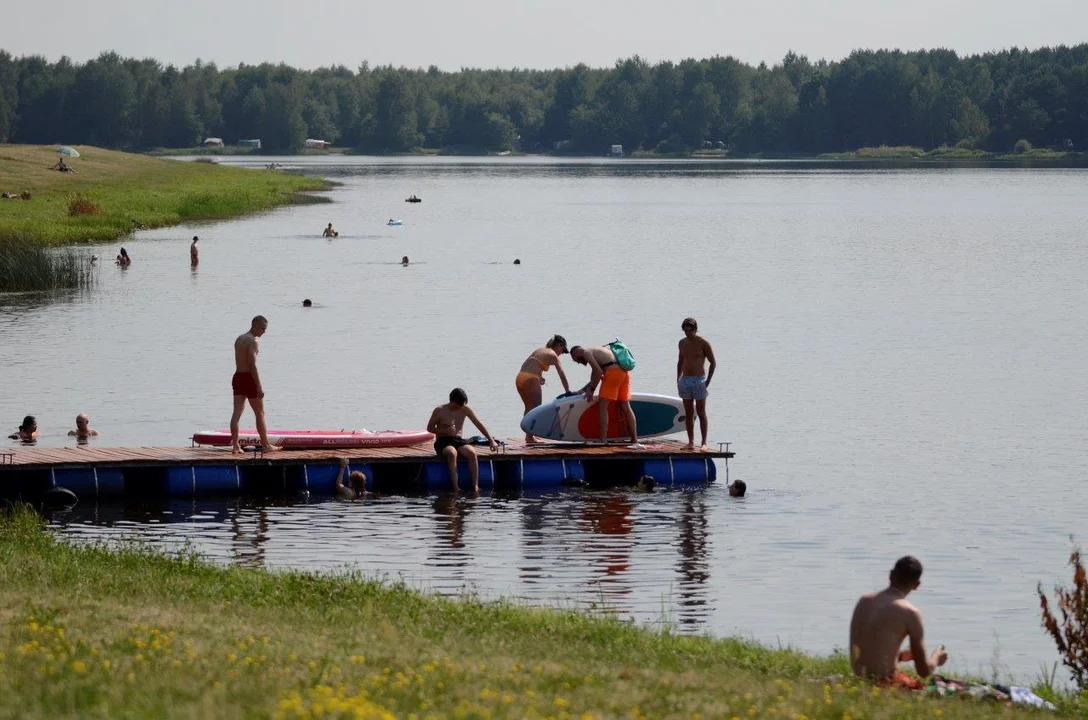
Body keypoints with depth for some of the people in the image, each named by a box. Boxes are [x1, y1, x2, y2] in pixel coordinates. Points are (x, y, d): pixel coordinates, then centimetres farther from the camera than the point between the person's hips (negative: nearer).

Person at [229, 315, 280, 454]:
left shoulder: (239, 339, 15)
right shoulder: (253, 341, -13)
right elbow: (252, 365, -19)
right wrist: (259, 387, -19)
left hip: (237, 376, 8)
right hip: (248, 378, -8)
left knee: (237, 412, 3)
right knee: (260, 413, 3)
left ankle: (235, 445, -2)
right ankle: (266, 445, 9)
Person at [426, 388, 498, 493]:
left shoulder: (465, 409, 4)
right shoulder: (440, 410, -4)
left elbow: (479, 425, 6)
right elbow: (429, 428, 1)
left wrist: (491, 441, -1)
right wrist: (445, 431, -17)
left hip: (458, 441, 3)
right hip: (443, 441, -3)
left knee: (472, 453, -30)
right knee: (452, 453, -39)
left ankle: (475, 487, -30)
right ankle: (455, 488, -40)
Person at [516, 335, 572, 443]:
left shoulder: (538, 350, 25)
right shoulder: (553, 356, 4)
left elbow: (524, 366, 19)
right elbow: (562, 375, 0)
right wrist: (568, 391, 4)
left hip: (519, 377, 7)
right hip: (531, 380, -7)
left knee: (529, 408, 19)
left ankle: (528, 435, 21)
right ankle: (530, 437, -3)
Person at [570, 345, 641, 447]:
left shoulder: (586, 352, 4)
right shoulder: (596, 351, 31)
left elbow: (599, 372, -7)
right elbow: (594, 378, 35)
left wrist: (590, 390, -1)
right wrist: (582, 390, 36)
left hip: (612, 372, -9)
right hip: (624, 372, 9)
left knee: (602, 406, -3)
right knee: (626, 408, 10)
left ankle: (603, 440, -9)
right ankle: (635, 441, 8)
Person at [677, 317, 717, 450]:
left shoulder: (703, 343, -7)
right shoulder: (682, 343, 9)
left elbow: (713, 363, -4)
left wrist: (707, 381, -10)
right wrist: (678, 380, 12)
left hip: (699, 380, -5)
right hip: (685, 380, 5)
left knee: (701, 413, -4)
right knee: (688, 413, 5)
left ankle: (704, 443, -2)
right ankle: (691, 442, 7)